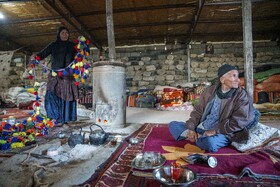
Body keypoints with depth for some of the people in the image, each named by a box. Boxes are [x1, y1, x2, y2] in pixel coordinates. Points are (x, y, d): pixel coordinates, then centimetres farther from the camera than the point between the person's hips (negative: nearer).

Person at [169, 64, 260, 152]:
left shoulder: (242, 96, -9)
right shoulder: (210, 90, 3)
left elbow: (238, 122, -17)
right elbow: (198, 111, 5)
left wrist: (215, 131, -21)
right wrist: (191, 128, -10)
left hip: (221, 133, -4)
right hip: (200, 128, 5)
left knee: (210, 142, -39)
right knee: (173, 125, -1)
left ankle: (196, 138, -7)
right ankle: (200, 137, -14)